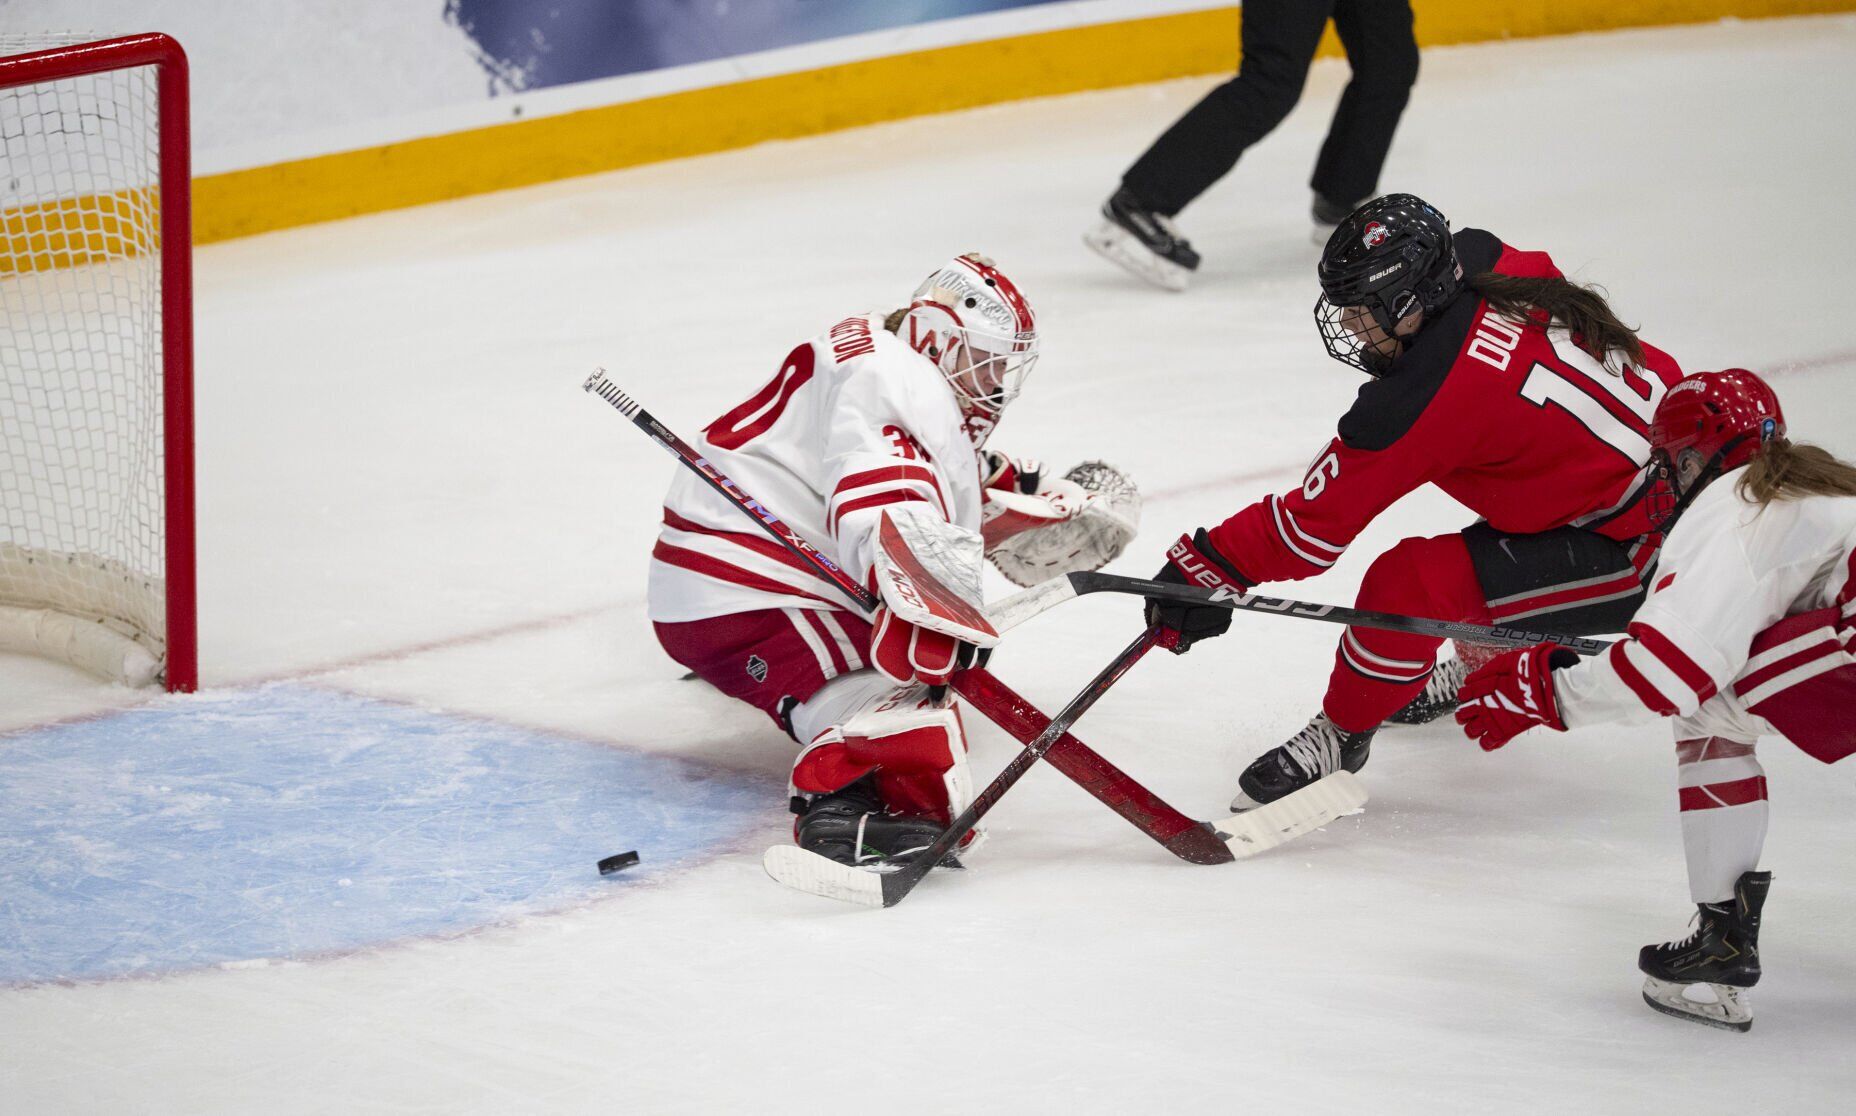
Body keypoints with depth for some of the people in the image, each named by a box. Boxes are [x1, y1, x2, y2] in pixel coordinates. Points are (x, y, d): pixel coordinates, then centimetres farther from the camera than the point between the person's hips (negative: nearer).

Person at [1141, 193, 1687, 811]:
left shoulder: (1432, 396, -25)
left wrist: (1210, 565, -9)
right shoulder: (1485, 264, -5)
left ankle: (1342, 734, 6)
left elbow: (1315, 525, -18)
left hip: (1645, 554, -10)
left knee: (1410, 583, -17)